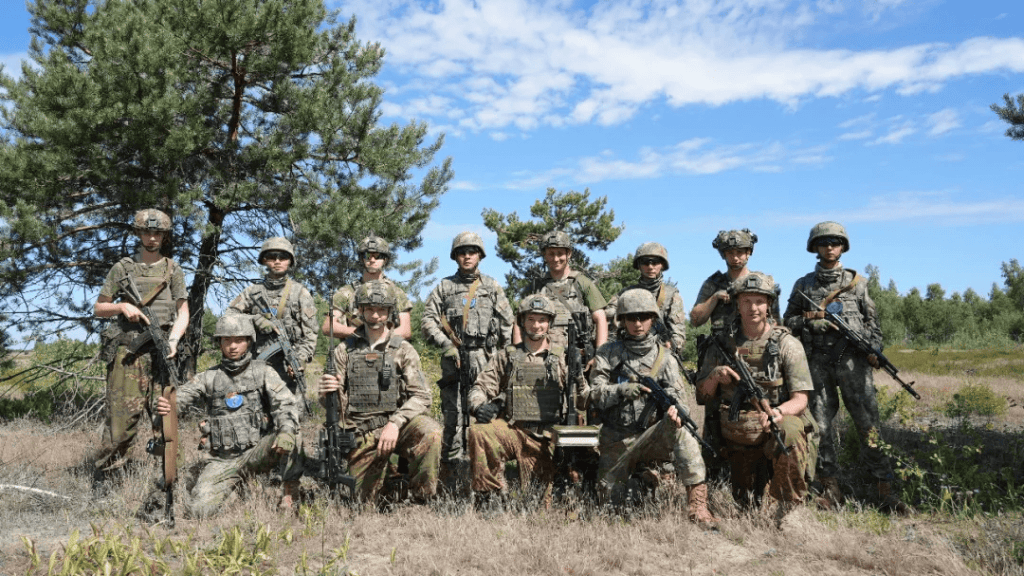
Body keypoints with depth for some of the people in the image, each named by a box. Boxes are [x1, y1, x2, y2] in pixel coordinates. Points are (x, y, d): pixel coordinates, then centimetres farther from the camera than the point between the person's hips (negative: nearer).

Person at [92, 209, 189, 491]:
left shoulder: (173, 270, 13)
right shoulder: (122, 268, 11)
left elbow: (183, 312, 9)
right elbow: (99, 308, 14)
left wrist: (173, 340, -8)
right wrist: (123, 307, -6)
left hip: (160, 351, 1)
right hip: (127, 351, -1)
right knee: (124, 416, -7)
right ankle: (101, 473, 9)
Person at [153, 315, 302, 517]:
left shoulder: (263, 372, 4)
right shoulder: (208, 377, 9)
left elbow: (285, 404, -8)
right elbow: (180, 398, -2)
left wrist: (286, 432, -28)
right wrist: (165, 406, -28)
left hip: (256, 453, -2)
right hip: (222, 460, 2)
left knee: (291, 432, -31)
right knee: (199, 510, -16)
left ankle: (290, 493, -17)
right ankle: (232, 486, 16)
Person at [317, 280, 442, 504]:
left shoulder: (403, 350, 3)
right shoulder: (344, 351, 8)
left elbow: (421, 396, -6)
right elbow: (328, 403, 9)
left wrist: (395, 423, -22)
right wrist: (327, 392, -17)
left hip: (394, 425, -1)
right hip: (360, 434, 2)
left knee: (430, 432, -32)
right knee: (364, 502, 1)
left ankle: (422, 500, -16)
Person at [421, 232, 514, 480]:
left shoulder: (492, 287, 12)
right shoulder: (444, 287, 12)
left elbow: (507, 323, 12)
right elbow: (428, 320, 6)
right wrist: (446, 344, -6)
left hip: (484, 358, 0)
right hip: (453, 357, 0)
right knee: (453, 412, 0)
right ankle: (454, 462, 7)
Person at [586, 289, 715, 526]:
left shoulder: (664, 357, 5)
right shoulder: (608, 354, 3)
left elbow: (674, 392, -4)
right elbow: (594, 394, -4)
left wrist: (673, 408, -28)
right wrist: (622, 390, -24)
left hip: (652, 434, -1)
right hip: (616, 441, 1)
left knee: (679, 430, -33)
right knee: (609, 499, 2)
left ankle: (698, 505, -34)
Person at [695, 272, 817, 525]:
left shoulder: (787, 344, -5)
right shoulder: (722, 344, 2)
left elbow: (800, 399, -10)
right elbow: (702, 397, 6)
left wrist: (777, 412, -31)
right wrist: (715, 376, -16)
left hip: (775, 427, -2)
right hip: (738, 438, 3)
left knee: (789, 431, -36)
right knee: (746, 503, 2)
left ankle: (791, 506, -16)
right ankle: (761, 473, 34)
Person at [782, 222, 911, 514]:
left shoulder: (857, 282, 13)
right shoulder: (803, 285, 14)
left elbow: (872, 320, 13)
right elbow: (788, 321, 15)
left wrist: (874, 349, -3)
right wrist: (809, 317, -5)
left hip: (852, 359, -1)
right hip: (817, 361, 1)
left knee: (868, 422, -6)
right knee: (822, 425, 1)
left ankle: (885, 491, -1)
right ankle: (831, 489, 8)